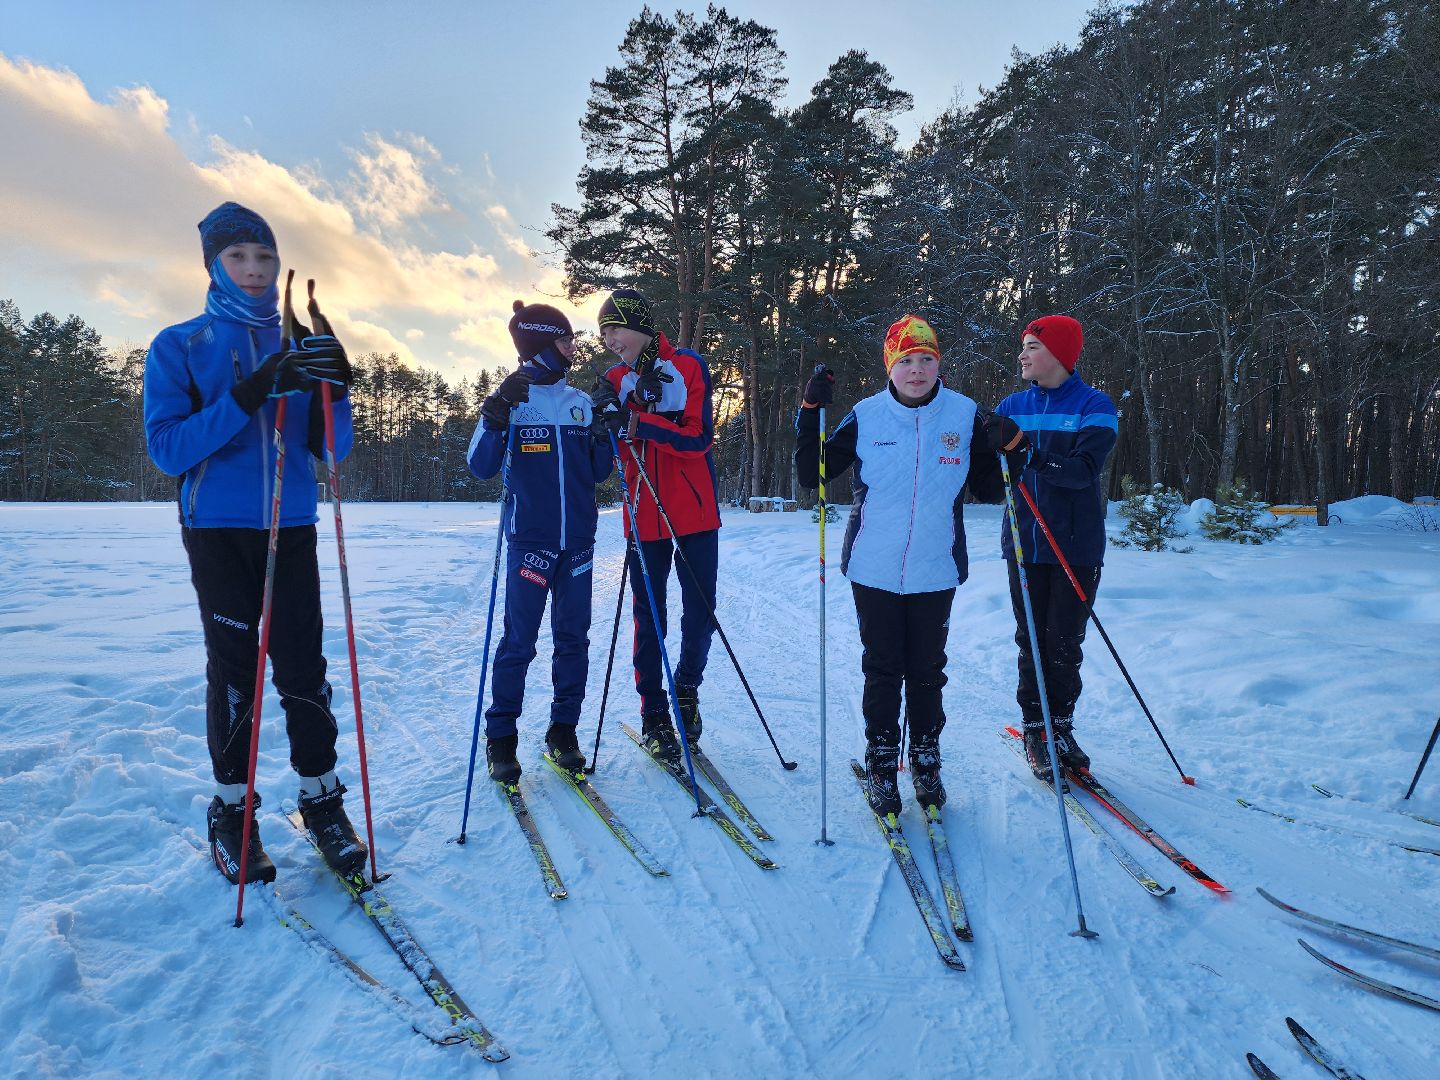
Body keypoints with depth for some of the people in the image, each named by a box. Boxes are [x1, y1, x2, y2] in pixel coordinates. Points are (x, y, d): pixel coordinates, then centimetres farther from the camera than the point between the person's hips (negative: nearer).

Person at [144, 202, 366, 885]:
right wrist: (249, 395, -21)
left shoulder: (300, 347, 10)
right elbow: (166, 449, -10)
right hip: (217, 529, -2)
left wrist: (336, 392, -16)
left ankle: (320, 797, 13)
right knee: (233, 667, 2)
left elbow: (331, 449, 4)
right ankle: (231, 807, 18)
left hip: (291, 527, 2)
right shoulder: (178, 346, 2)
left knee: (303, 666, 0)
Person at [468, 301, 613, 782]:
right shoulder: (512, 397, 0)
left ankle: (563, 730, 20)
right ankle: (501, 737, 12)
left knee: (573, 639, 7)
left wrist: (605, 435, -6)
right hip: (529, 541, -4)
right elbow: (481, 467, -9)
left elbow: (597, 473, 12)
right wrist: (496, 415, -23)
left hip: (579, 540, 4)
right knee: (519, 642, -2)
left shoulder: (581, 402, 11)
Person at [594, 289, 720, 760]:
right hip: (644, 518, 2)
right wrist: (607, 421, -16)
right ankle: (653, 713, 20)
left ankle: (687, 689, 29)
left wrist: (639, 422, -23)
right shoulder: (615, 381, 8)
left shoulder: (688, 366, -2)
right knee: (649, 618, 6)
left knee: (700, 612, 4)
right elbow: (614, 456, 3)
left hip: (695, 513, -2)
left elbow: (699, 438, -12)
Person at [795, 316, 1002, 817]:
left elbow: (988, 490, 4)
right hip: (875, 570, -1)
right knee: (882, 671, 8)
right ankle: (881, 764, 24)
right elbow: (812, 475, -3)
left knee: (926, 671, 13)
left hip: (936, 571, 1)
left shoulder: (965, 415, -1)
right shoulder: (866, 416, -4)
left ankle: (925, 761, 31)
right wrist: (811, 413, -13)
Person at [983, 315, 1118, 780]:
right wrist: (994, 447, -18)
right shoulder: (1013, 406, 7)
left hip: (1077, 547, -2)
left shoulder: (1094, 405, -4)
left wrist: (1024, 450, -29)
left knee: (1065, 644, 4)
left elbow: (1084, 470, -19)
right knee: (1031, 641, 7)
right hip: (1024, 544, 3)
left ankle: (1061, 727, 21)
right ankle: (1034, 729, 19)